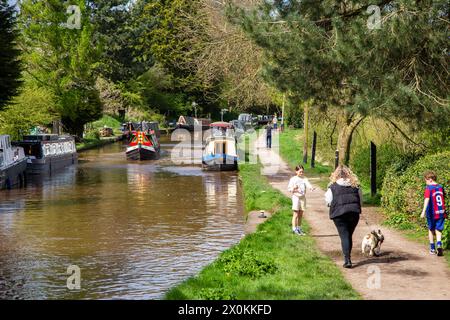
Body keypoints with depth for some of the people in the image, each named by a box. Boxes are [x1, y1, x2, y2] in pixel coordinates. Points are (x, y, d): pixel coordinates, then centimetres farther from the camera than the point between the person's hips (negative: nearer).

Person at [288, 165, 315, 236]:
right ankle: (294, 229, 0)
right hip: (296, 197, -4)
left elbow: (308, 184, -13)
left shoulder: (304, 179, 6)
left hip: (303, 197, 4)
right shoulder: (293, 179, -1)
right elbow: (289, 189, -2)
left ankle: (299, 228, 19)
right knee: (296, 214, -5)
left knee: (300, 215, 10)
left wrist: (311, 188, -35)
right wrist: (294, 189, -23)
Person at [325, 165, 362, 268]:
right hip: (354, 213, 3)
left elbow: (329, 202, -2)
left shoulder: (333, 186, -3)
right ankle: (347, 257, 25)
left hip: (339, 214, -3)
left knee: (344, 236, 0)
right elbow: (361, 200, 9)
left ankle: (347, 260, -9)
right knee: (349, 236, 16)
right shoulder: (355, 185, 6)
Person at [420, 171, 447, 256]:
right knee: (438, 230, 6)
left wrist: (423, 211, -27)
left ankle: (432, 248, 20)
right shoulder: (440, 187, 7)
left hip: (432, 213, -3)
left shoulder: (428, 188, -9)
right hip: (441, 213, 3)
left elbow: (427, 199, -21)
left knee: (431, 230, 15)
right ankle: (439, 244, -21)